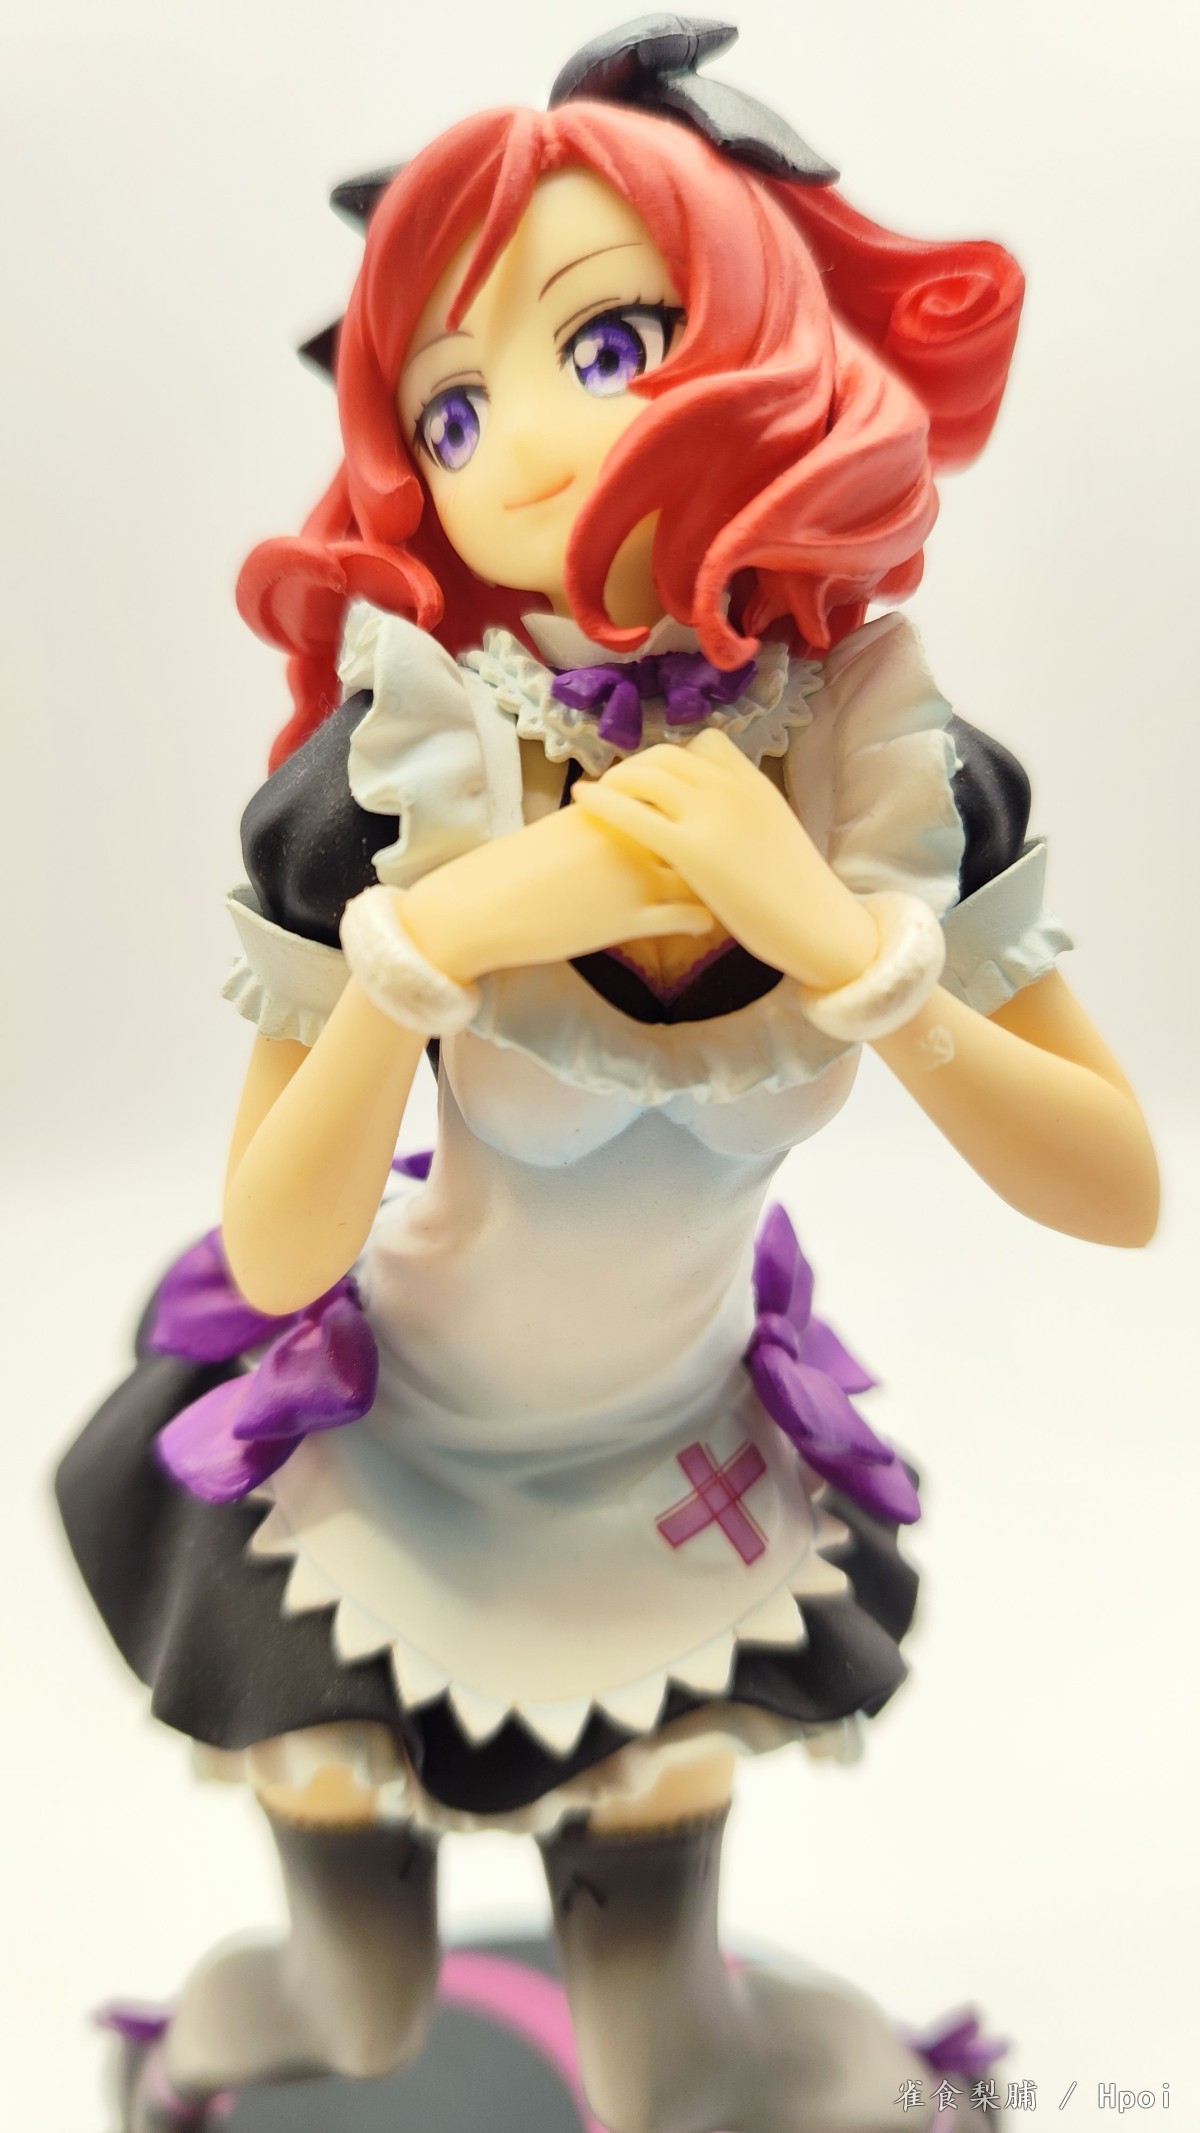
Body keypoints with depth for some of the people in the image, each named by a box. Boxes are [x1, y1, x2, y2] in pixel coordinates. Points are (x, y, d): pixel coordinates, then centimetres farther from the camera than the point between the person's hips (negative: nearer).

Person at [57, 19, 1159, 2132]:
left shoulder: (899, 771, -18)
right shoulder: (382, 789, -25)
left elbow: (1122, 1195, -18)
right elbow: (275, 1259, -22)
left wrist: (845, 941, -33)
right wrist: (429, 941, -38)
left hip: (682, 1457, 2)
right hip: (384, 1450, -1)